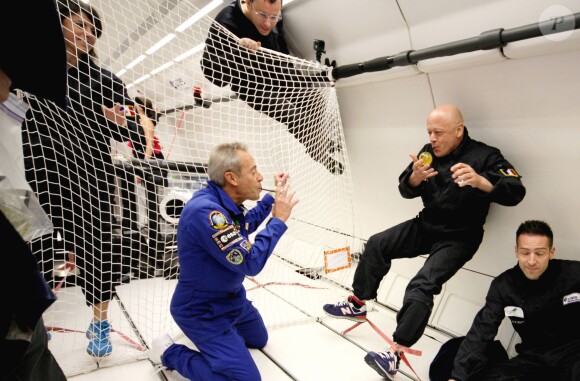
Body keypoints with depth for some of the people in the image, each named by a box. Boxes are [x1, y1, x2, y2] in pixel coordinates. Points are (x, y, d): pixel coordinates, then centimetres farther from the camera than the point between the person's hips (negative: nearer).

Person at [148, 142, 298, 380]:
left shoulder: (226, 201, -5)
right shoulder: (205, 210, -34)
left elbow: (244, 228, 19)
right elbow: (250, 262, -31)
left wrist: (273, 198, 10)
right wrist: (278, 220, -21)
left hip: (232, 298, 10)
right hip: (203, 311, -10)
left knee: (259, 340, 26)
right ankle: (169, 353, 2)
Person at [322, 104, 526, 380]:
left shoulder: (484, 156, -16)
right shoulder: (429, 152, -2)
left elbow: (515, 193, -26)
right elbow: (407, 191, -1)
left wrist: (480, 181, -46)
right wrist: (415, 178, -26)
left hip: (458, 238, -6)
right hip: (426, 226, 6)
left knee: (422, 285, -23)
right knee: (377, 244, -3)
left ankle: (395, 355, -19)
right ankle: (357, 306, 12)